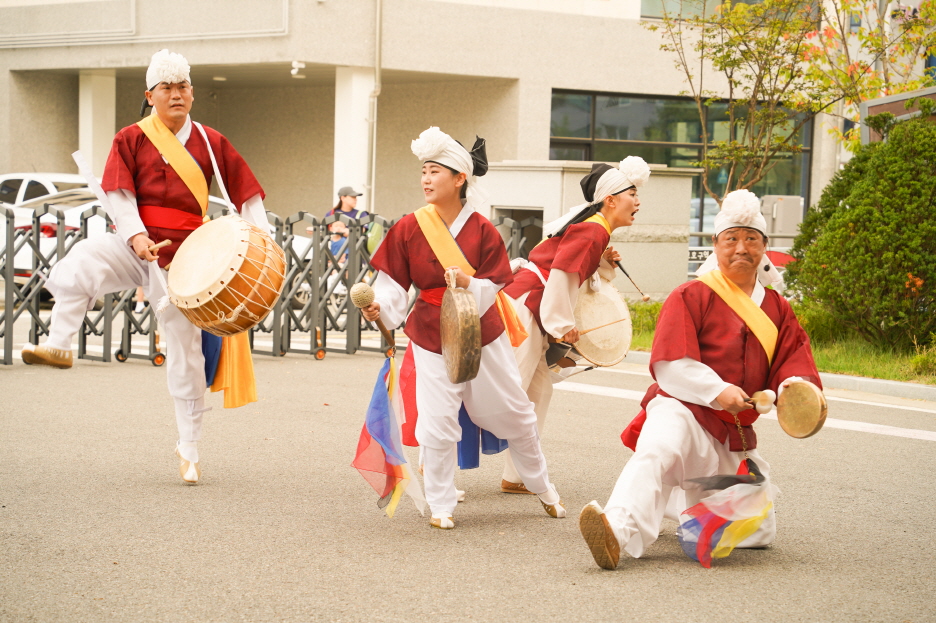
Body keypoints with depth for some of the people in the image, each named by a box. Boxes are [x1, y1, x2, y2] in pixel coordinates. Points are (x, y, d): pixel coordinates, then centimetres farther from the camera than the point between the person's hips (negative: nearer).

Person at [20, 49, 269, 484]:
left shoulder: (210, 142, 7)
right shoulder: (131, 139, 3)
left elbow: (246, 192, 10)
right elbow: (119, 193, -4)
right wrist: (135, 236, -21)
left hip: (182, 254, 1)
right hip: (134, 245, -1)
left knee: (186, 350, 3)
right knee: (80, 264, -35)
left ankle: (189, 446, 15)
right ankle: (58, 346, -27)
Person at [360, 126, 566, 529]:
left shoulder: (481, 230, -10)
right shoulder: (409, 229, -9)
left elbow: (493, 286, -9)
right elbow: (393, 283, -7)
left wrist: (468, 283, -29)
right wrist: (379, 306, -27)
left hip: (483, 335, 1)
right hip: (432, 339, -1)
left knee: (514, 414, 12)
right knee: (437, 424, -5)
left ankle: (542, 487, 34)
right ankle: (441, 505, 14)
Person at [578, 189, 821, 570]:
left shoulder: (776, 309, 14)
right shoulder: (691, 296, -3)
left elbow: (794, 362, 6)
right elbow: (670, 365, -12)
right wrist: (716, 391, -26)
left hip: (735, 435, 6)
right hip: (683, 410, -6)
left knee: (759, 533, 9)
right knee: (658, 452, -41)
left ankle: (681, 501, 33)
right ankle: (619, 530, -61)